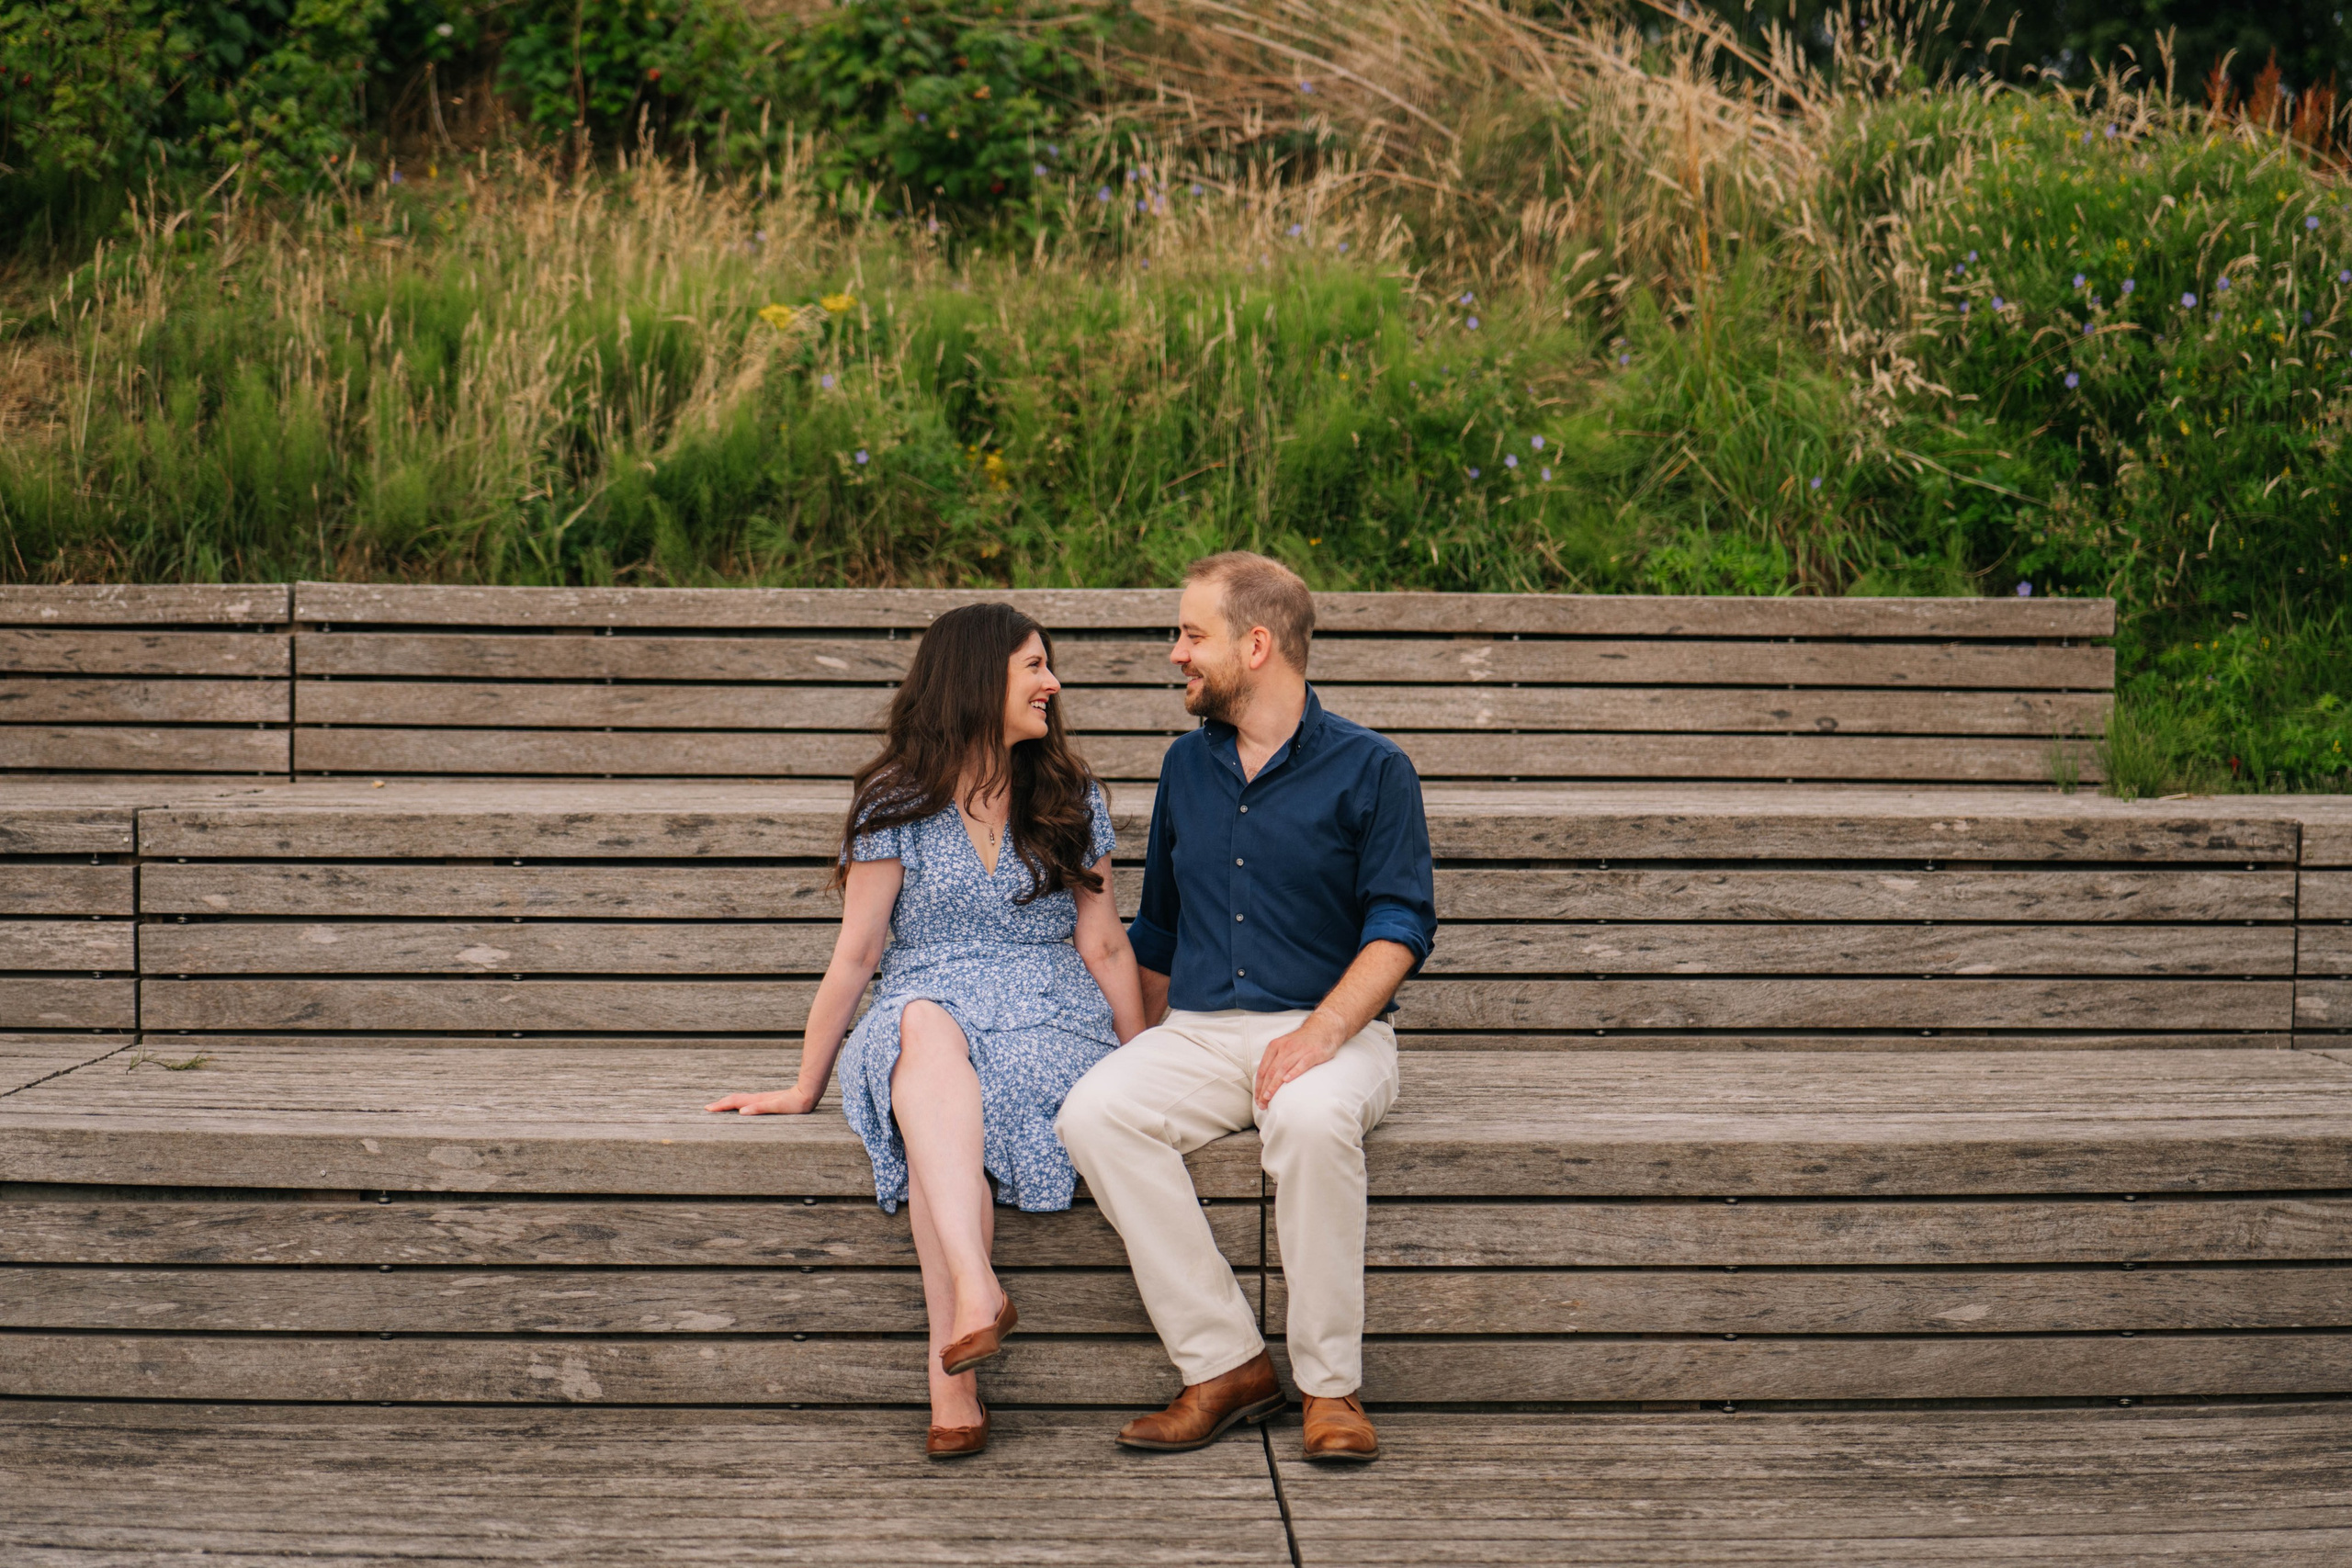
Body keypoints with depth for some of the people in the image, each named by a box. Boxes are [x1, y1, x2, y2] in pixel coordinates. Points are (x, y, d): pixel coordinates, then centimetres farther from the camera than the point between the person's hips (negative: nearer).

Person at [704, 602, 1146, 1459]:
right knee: (926, 1024, -40)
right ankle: (976, 1291, -54)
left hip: (1050, 1015, 1)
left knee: (937, 1105, -35)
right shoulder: (898, 805, 6)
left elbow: (1105, 948, 14)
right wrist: (804, 1088, 5)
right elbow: (854, 956, 6)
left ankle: (951, 1373, -45)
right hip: (924, 1003, -1)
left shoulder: (1073, 801, 13)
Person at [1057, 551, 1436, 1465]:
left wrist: (1321, 1032, -21)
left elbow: (1400, 926, -6)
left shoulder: (1369, 770, 2)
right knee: (1093, 1115, -27)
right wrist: (1155, 1055, 23)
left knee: (1312, 1117, -39)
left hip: (1332, 1027, -4)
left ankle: (1330, 1387, -26)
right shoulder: (1187, 767, 18)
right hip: (1196, 1033, 5)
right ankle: (1223, 1365, -23)